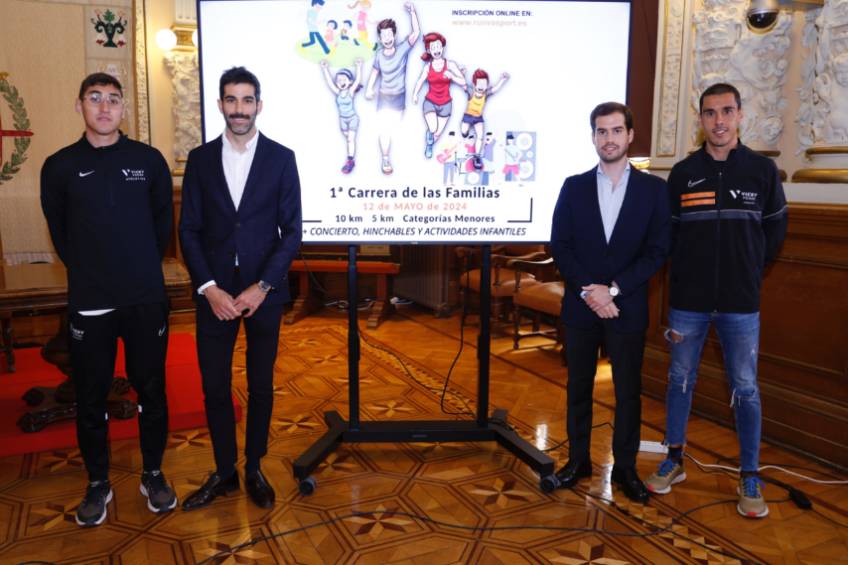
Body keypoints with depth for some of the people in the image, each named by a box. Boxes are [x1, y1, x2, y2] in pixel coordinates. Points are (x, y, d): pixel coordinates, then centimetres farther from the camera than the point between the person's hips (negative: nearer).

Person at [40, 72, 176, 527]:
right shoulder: (59, 166, 2)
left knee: (151, 391, 9)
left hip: (147, 300, 0)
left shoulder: (149, 159, 1)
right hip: (88, 302, 0)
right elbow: (58, 232, 11)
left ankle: (153, 474, 27)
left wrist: (143, 268, 10)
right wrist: (89, 272, 10)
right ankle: (98, 484, 27)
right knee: (91, 397, 9)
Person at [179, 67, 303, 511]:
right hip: (214, 292, 1)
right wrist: (209, 288, -9)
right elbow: (189, 229, 2)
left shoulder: (281, 158, -1)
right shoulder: (200, 158, 4)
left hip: (264, 291, -1)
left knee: (261, 384, 10)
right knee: (214, 385, 7)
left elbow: (291, 230, -3)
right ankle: (223, 472, 25)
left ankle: (254, 469, 28)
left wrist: (263, 286, -12)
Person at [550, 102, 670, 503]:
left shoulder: (653, 189, 1)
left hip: (628, 308, -1)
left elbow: (657, 251, -4)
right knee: (578, 387, 10)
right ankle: (578, 460, 25)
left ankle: (625, 467, 22)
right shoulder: (574, 186, 4)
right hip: (580, 306, 1)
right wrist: (588, 291, -13)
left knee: (628, 391, 7)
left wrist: (613, 289, -14)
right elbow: (560, 246, -1)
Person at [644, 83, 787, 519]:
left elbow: (775, 230, 10)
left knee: (745, 389, 5)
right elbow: (669, 235, 7)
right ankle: (674, 461, 25)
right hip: (688, 301, 1)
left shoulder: (763, 170, 1)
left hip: (740, 303, 0)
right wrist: (690, 273, 7)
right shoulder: (682, 173, 1)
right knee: (680, 380, 9)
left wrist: (746, 272, 11)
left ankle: (750, 479, 18)